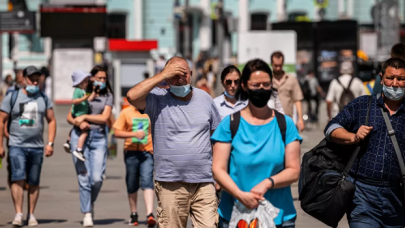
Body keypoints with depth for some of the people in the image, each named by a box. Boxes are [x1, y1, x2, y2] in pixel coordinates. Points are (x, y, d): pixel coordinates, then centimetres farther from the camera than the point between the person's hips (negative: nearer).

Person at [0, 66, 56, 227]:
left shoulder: (43, 99, 11)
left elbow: (51, 121, 12)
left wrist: (50, 143, 2)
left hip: (37, 147, 3)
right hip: (17, 145, -3)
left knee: (34, 182, 5)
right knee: (18, 179, -15)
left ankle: (31, 215, 12)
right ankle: (18, 213, -16)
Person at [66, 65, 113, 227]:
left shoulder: (107, 96, 10)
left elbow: (104, 118, -2)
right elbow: (69, 117, 10)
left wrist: (84, 117, -7)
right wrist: (78, 123, -10)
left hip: (98, 137, 0)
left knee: (97, 178, -10)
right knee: (83, 177, -5)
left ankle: (91, 203, 20)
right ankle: (87, 214, 1)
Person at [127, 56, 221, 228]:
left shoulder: (204, 98, 12)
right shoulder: (157, 99, 0)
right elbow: (132, 96, -20)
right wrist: (162, 75, -15)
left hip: (204, 183, 3)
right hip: (170, 184, -3)